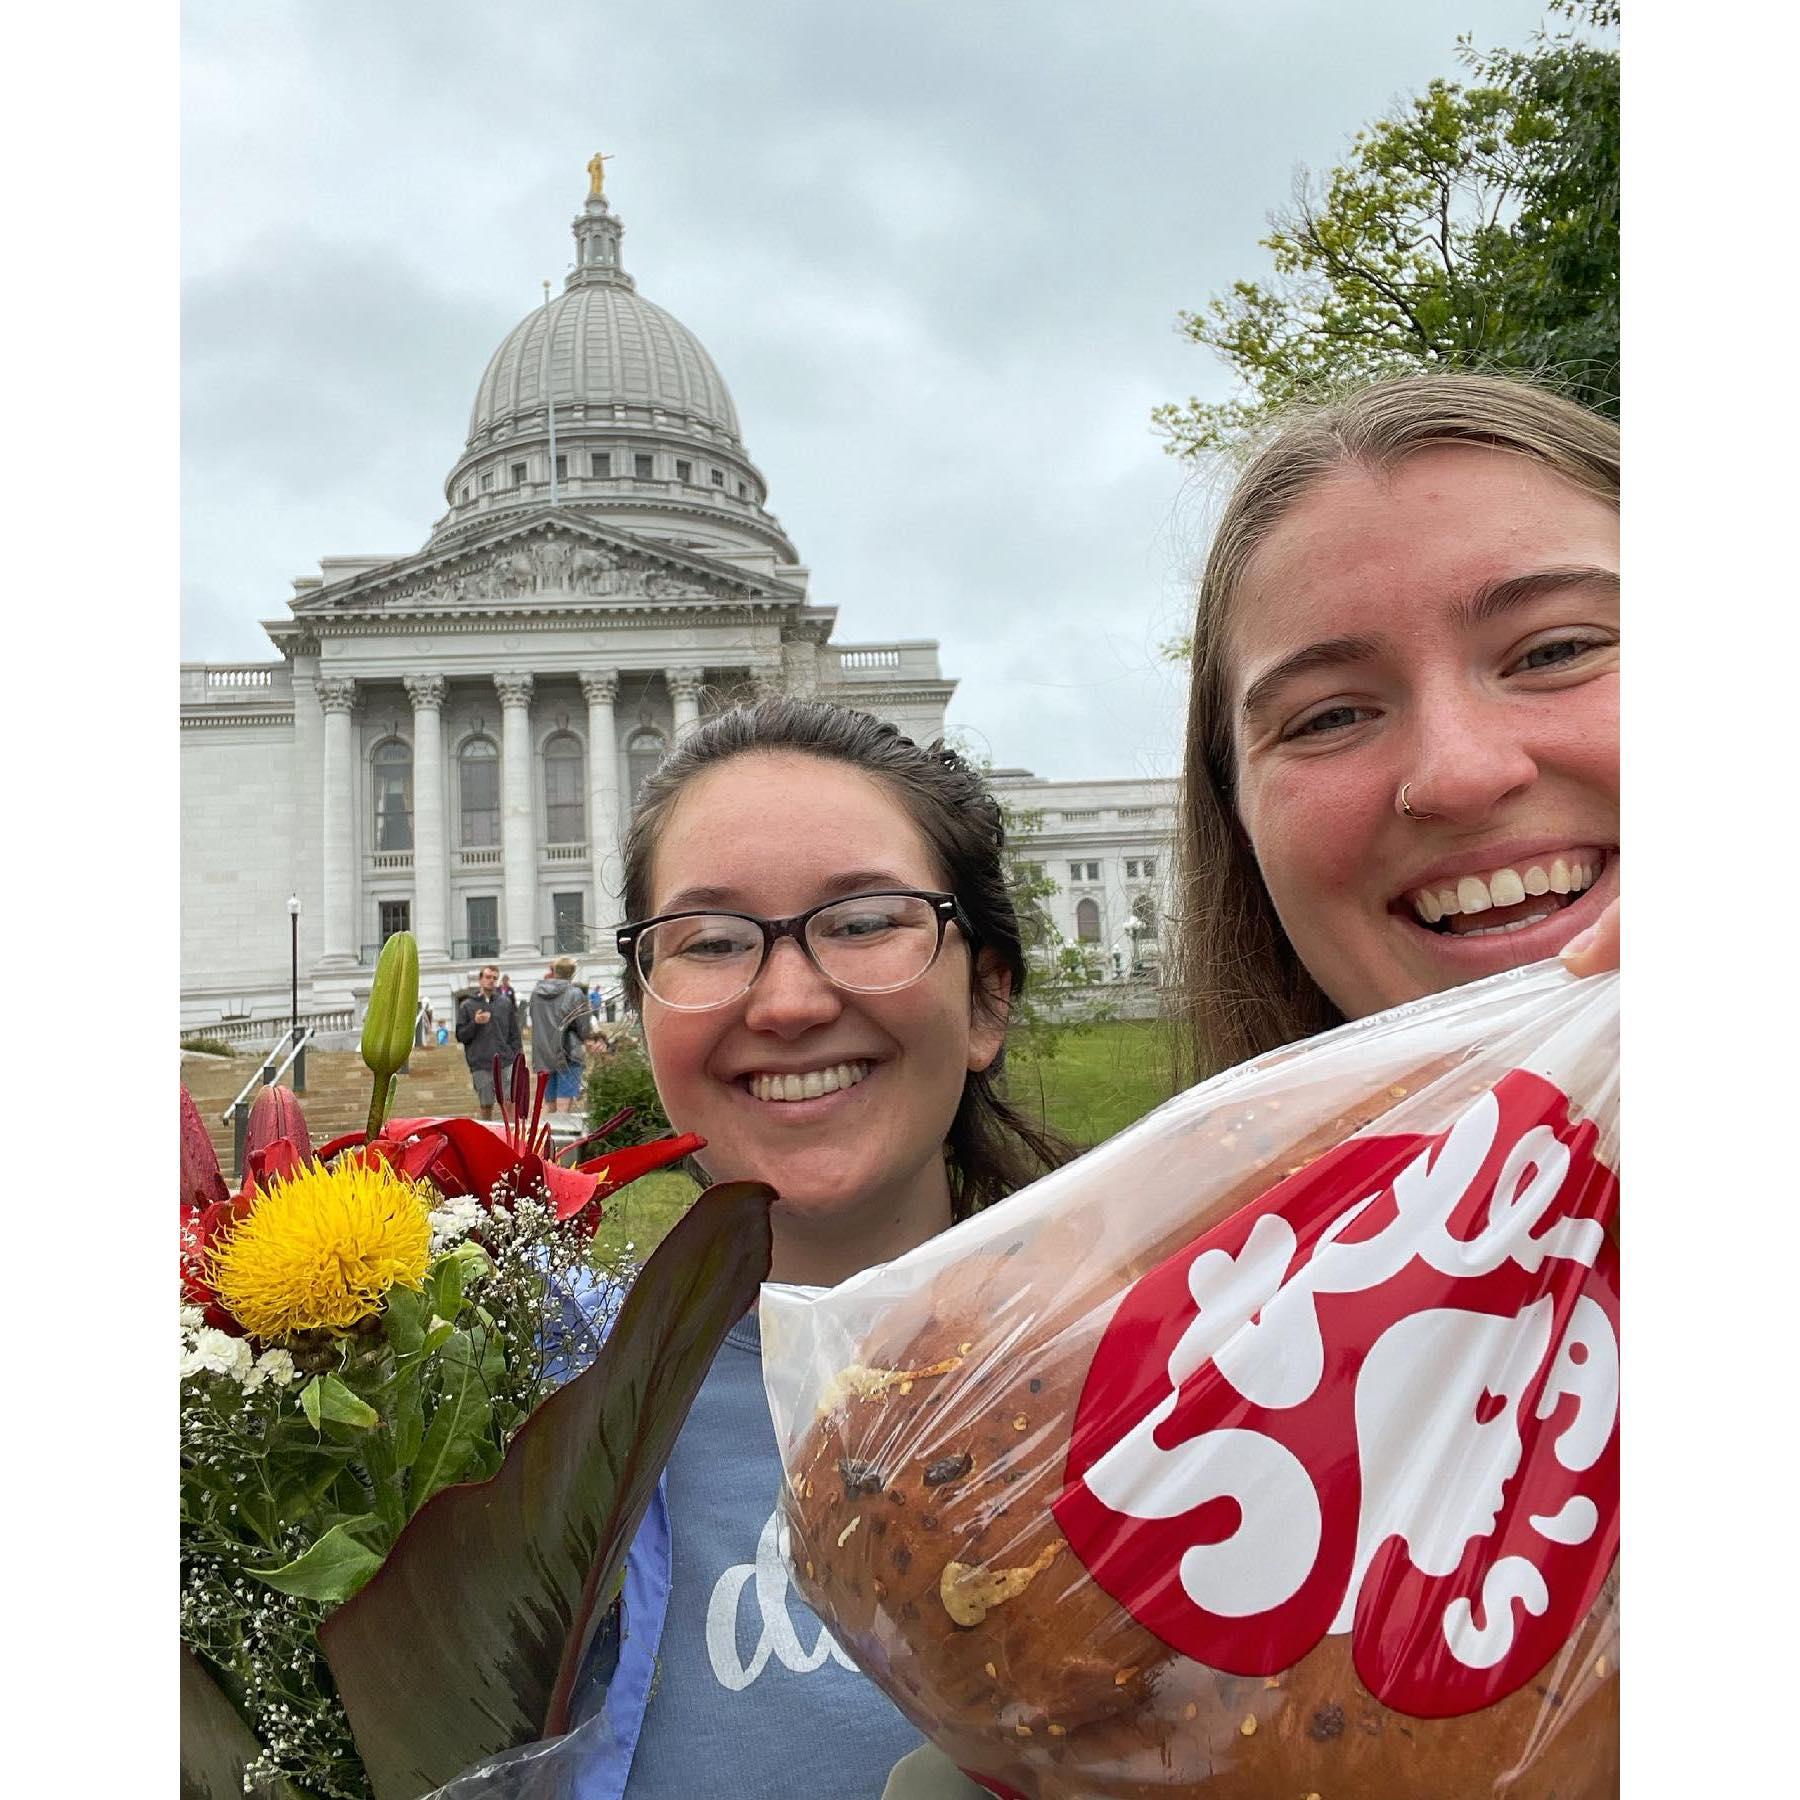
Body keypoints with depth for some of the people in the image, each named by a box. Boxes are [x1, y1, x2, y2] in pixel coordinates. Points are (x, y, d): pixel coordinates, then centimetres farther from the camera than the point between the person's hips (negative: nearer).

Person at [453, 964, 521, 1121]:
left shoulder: (505, 1002, 10)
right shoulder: (467, 1005, 5)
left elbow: (514, 1033, 13)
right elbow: (460, 1036, 3)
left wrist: (515, 1055, 5)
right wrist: (475, 1023, -13)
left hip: (505, 1062, 1)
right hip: (480, 1065, -1)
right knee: (486, 1105, 0)